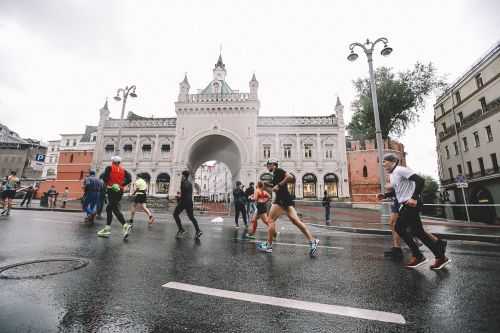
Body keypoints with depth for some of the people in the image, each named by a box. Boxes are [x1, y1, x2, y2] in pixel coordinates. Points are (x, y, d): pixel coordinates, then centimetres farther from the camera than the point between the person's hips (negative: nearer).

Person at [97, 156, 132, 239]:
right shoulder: (123, 170, 14)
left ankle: (125, 226, -25)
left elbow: (104, 177, -12)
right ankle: (107, 229, 13)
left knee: (115, 209, -11)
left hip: (112, 190, -6)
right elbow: (129, 179, -1)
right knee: (109, 208, 16)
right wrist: (121, 185, 3)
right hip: (120, 191, 6)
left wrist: (107, 184, 5)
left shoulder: (109, 168, 3)